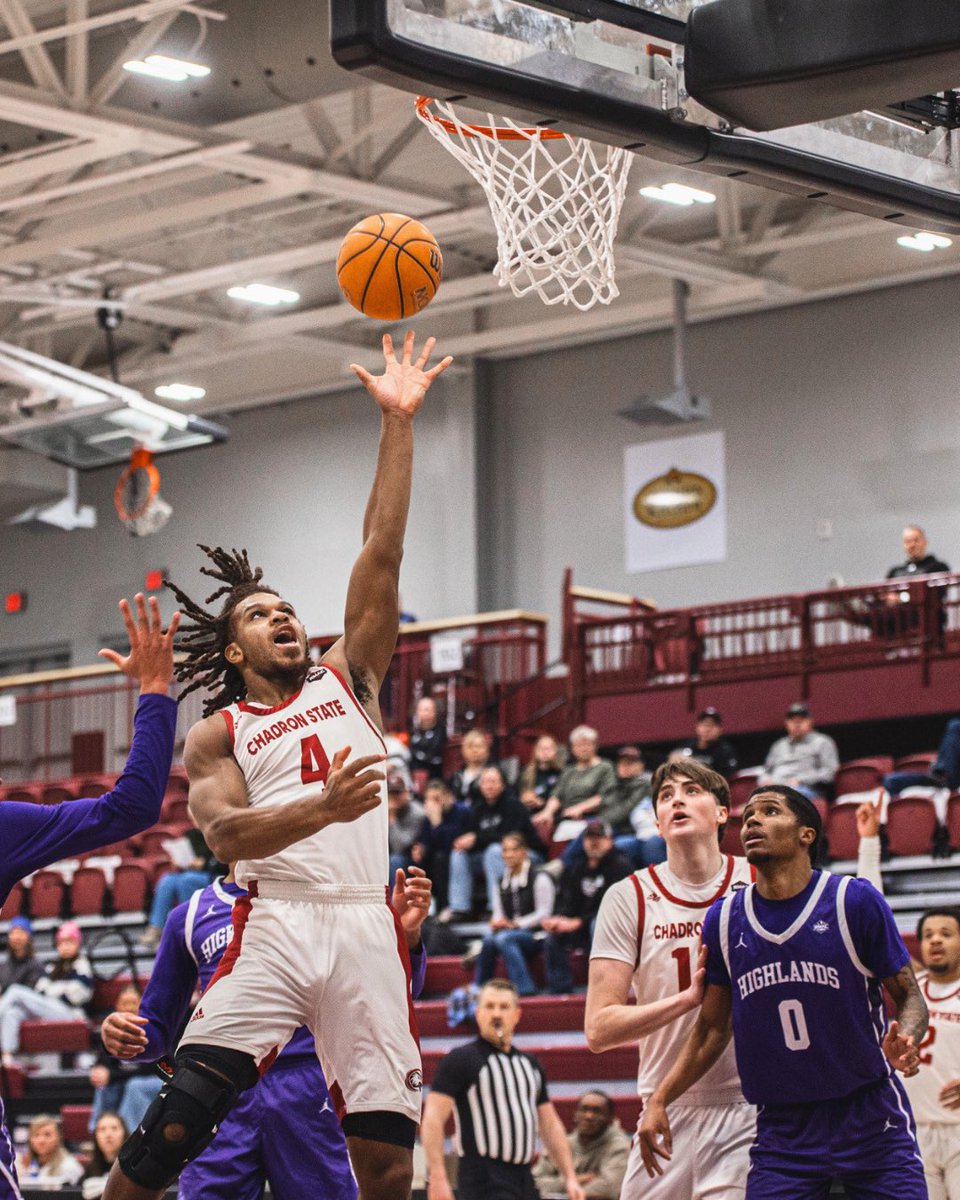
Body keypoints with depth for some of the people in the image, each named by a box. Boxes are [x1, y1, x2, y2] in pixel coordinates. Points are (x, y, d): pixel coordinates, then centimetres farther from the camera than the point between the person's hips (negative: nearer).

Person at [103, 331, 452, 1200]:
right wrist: (322, 808, -25)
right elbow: (225, 835, -6)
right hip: (274, 926, -2)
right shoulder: (217, 736, 13)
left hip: (366, 928, 2)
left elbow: (382, 550, 11)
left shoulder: (347, 679, 20)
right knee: (176, 1121, -15)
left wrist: (398, 422, 4)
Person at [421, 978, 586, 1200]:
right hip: (483, 1181, -7)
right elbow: (432, 1120, -10)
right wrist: (437, 1178, -20)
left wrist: (570, 1177, 13)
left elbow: (550, 1125, 22)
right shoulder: (459, 1060, -3)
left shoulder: (530, 1064, 17)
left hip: (523, 1181, 7)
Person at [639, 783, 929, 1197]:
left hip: (871, 1121, -2)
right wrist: (659, 1099, 3)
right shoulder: (724, 919, 3)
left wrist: (904, 1040, -21)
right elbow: (713, 1028, 12)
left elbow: (909, 996, 1)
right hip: (781, 1129, 2)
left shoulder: (855, 900, -6)